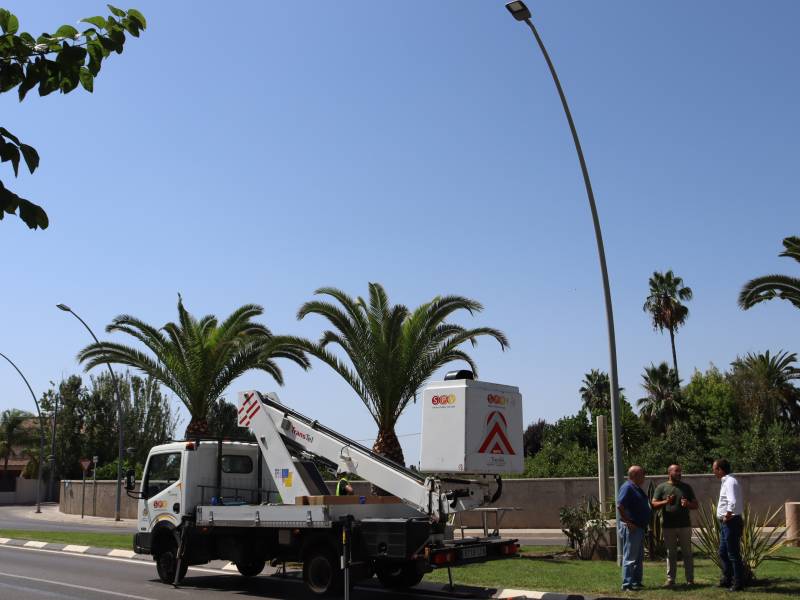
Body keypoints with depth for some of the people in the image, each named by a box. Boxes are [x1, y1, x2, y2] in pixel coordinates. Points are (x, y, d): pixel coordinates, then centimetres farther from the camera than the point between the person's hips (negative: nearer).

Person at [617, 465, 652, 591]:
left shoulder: (637, 488, 16)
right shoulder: (627, 487, -15)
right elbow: (620, 506, -24)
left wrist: (645, 524, 18)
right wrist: (628, 522, -22)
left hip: (639, 527, 10)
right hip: (631, 528, -10)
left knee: (639, 558, 15)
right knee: (630, 557, -6)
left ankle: (637, 582, 23)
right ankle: (627, 584, -1)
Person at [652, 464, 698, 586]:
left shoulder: (686, 487, 9)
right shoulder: (661, 487, 4)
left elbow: (695, 505, 10)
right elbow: (653, 505, 0)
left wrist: (688, 504, -12)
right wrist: (665, 502, -18)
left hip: (685, 525, 1)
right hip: (669, 526, -1)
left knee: (687, 553, 4)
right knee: (671, 554, 5)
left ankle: (690, 579, 10)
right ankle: (670, 579, 10)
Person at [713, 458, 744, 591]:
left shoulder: (730, 482, -18)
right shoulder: (726, 481, 12)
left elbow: (733, 503, -33)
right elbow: (741, 503, 22)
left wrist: (727, 516, -19)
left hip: (730, 522, -10)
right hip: (726, 523, 10)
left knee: (733, 554, 0)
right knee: (723, 553, 18)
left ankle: (738, 583, 9)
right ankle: (727, 579, 29)